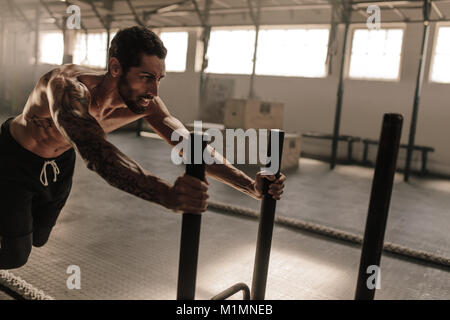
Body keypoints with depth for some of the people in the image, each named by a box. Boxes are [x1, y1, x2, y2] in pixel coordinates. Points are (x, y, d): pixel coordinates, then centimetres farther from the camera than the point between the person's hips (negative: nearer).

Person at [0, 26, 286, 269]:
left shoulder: (146, 104, -25)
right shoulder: (69, 87, -43)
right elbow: (96, 152, -60)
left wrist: (250, 185, -33)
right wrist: (167, 195, -76)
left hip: (60, 162, 5)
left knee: (38, 239, 19)